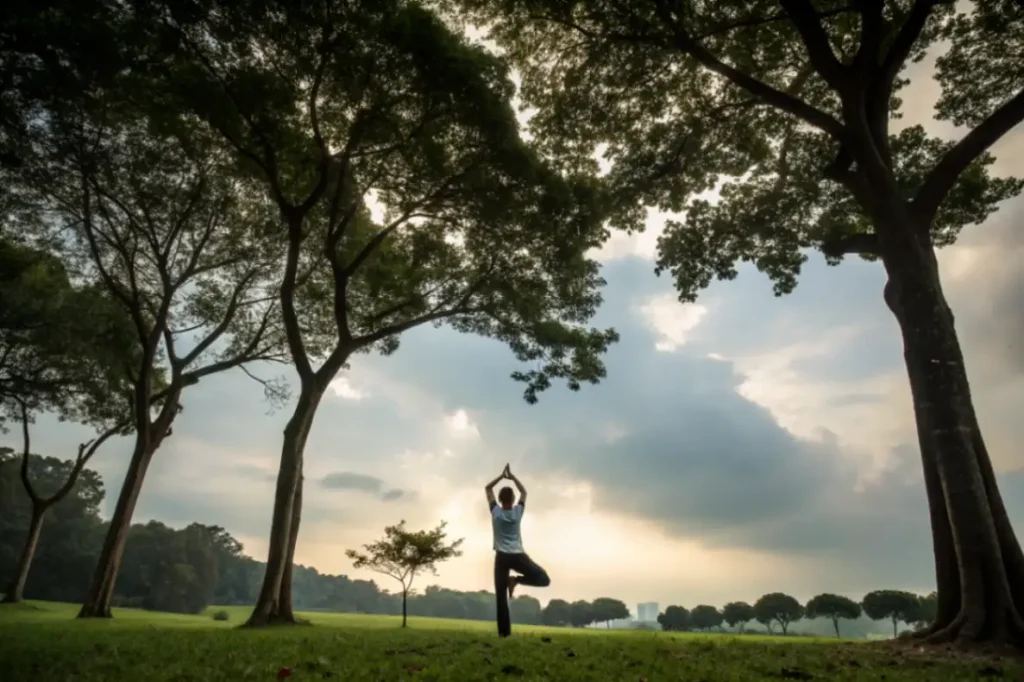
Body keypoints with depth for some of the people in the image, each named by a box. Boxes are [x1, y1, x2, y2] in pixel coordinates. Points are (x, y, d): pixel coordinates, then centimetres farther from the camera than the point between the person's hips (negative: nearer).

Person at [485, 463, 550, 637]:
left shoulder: (495, 512, 0)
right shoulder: (518, 511, 2)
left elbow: (487, 488, 11)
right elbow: (524, 492, 19)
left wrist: (501, 476, 9)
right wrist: (512, 476, 17)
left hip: (501, 557, 1)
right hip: (518, 556, -1)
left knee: (501, 597, 2)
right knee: (544, 579, 7)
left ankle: (504, 632, -6)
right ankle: (517, 580, -12)